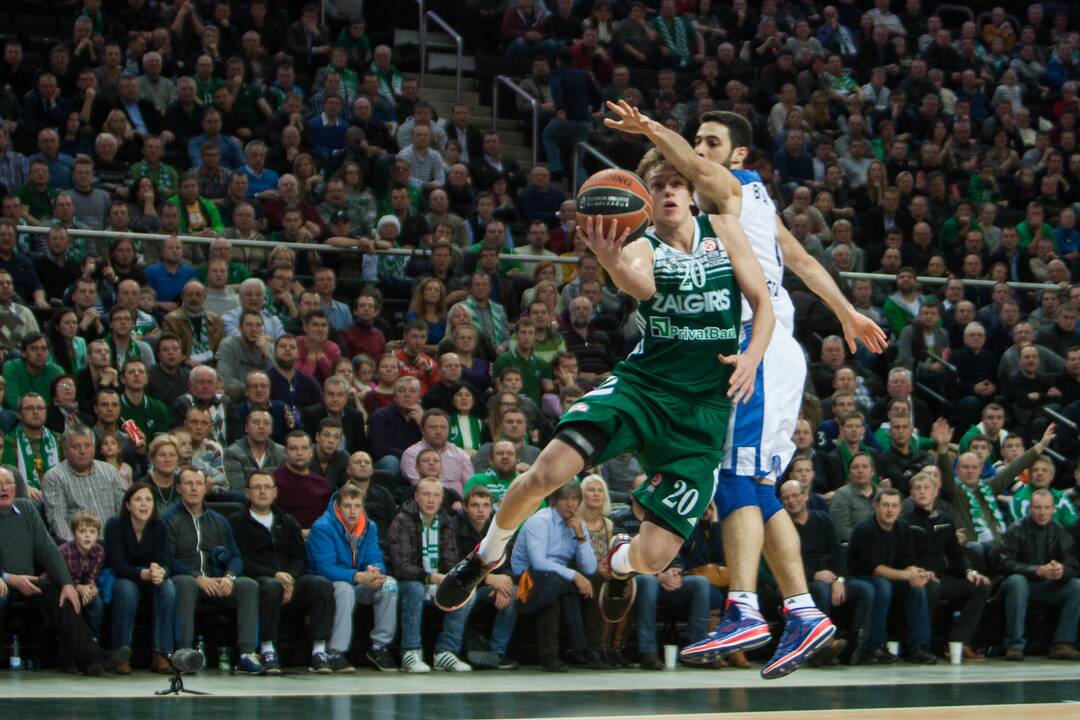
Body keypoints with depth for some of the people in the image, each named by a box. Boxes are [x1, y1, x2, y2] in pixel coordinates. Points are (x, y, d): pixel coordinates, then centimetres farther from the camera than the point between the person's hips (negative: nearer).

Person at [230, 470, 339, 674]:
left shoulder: (288, 522, 26)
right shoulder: (237, 522, 12)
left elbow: (300, 558, 14)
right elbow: (242, 562, -2)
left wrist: (290, 578, -9)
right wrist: (274, 575, -17)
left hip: (291, 580, 4)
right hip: (256, 581, -4)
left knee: (322, 584, -25)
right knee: (272, 587, -39)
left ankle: (319, 651, -31)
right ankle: (267, 651, -34)